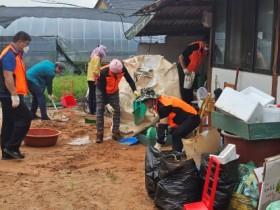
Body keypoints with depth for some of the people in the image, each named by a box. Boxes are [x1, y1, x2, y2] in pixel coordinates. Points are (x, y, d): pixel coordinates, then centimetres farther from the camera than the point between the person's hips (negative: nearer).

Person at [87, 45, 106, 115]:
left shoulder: (92, 57, 17)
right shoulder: (97, 58, -12)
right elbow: (95, 70, -19)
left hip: (90, 79, 10)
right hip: (94, 79, -10)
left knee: (91, 95, 12)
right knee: (96, 95, -6)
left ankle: (91, 110, 16)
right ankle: (95, 110, -6)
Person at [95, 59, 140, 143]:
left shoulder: (122, 69, -28)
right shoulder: (103, 72, -37)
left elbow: (129, 79, -12)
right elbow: (102, 90, -29)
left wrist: (134, 90, -29)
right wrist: (107, 104, -31)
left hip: (114, 91, 3)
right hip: (101, 90, -3)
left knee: (117, 111, -3)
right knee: (100, 110, -12)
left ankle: (116, 133, 5)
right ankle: (99, 134, -8)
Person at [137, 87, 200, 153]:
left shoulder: (163, 105, -27)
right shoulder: (158, 102, 2)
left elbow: (163, 125, -28)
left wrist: (158, 144, -27)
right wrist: (159, 124, -3)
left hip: (192, 118, -11)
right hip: (183, 118, 11)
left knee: (176, 135, -26)